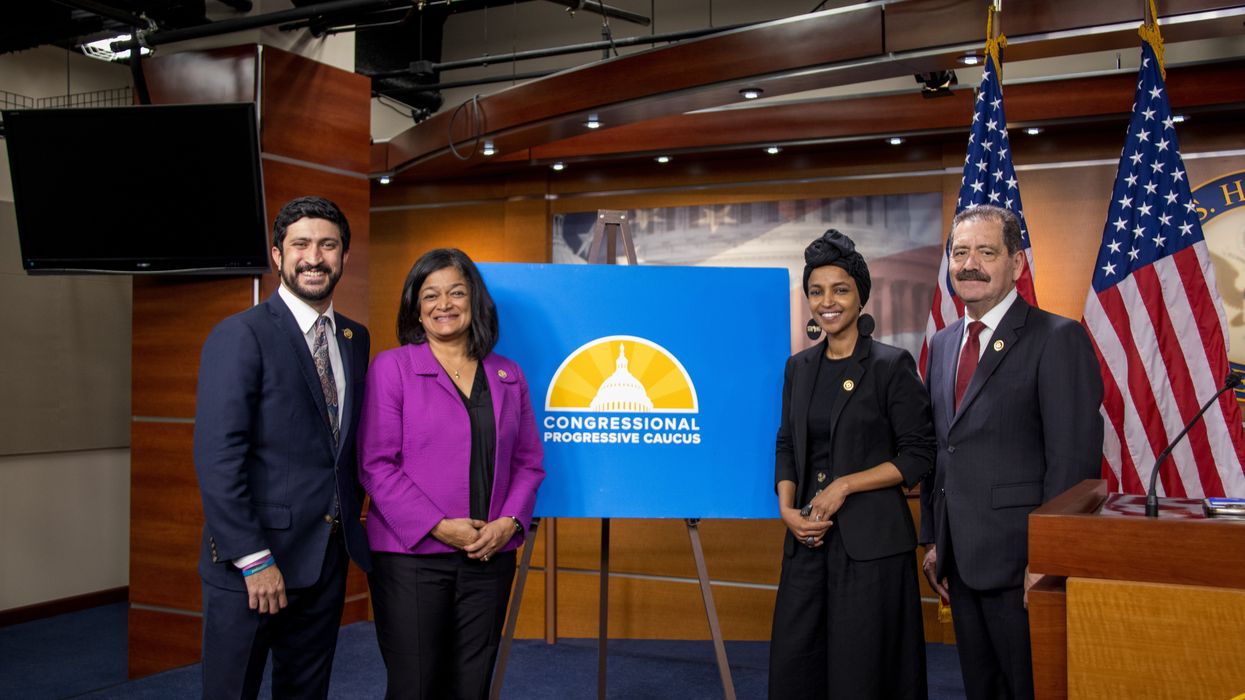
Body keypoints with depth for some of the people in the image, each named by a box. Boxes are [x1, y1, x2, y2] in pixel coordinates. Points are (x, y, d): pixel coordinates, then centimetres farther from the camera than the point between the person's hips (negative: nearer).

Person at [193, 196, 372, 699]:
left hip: (327, 560, 6)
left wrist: (352, 524, 7)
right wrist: (254, 560, -19)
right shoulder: (240, 335, -11)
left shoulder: (355, 339, 9)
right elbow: (217, 457, -16)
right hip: (249, 564, -6)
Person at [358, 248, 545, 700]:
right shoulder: (392, 367, -2)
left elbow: (529, 462, 11)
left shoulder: (508, 378, 11)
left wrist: (510, 522, -6)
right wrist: (437, 526, -15)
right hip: (412, 556, -4)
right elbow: (376, 464, -8)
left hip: (490, 558, 4)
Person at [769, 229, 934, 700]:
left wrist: (844, 485, -15)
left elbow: (918, 456, -7)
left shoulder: (892, 366, -6)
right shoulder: (799, 368, 10)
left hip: (870, 540, -5)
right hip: (808, 538, 5)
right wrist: (787, 509, -2)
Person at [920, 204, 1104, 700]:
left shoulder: (1058, 339, -10)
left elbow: (1075, 458, -15)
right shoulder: (942, 344, 12)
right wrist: (933, 540, 13)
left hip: (1019, 561, -7)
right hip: (961, 560, 7)